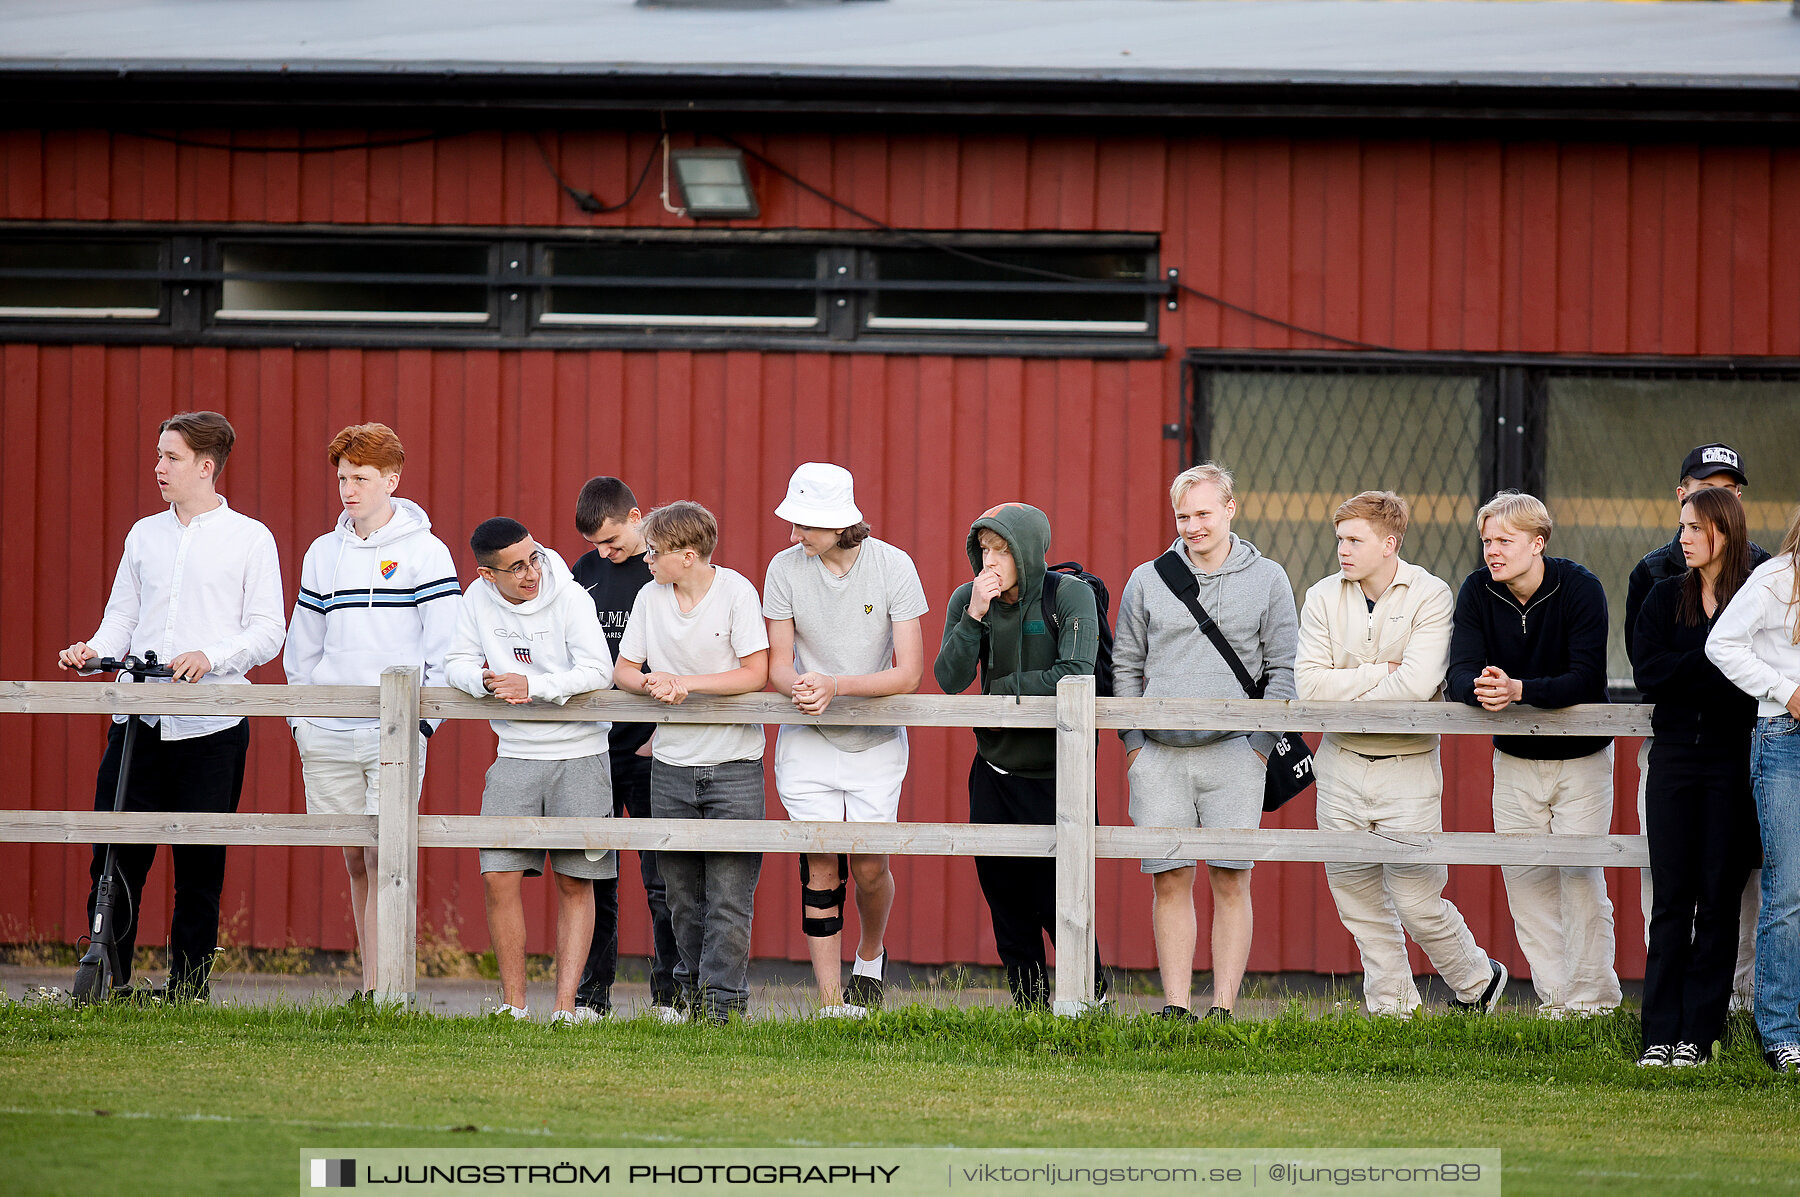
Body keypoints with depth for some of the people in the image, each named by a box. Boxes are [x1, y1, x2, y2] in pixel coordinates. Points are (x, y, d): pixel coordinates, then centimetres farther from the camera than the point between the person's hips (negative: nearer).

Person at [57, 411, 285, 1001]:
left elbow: (267, 632, -1)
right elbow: (122, 615, 18)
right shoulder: (145, 535, 16)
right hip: (139, 722, 3)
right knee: (114, 858, -2)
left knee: (200, 868, 0)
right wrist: (97, 650, -3)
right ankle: (107, 980, 3)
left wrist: (211, 657, -18)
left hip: (212, 728, -3)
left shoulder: (249, 538, 3)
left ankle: (189, 985, 8)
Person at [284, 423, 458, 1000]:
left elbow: (446, 648, -2)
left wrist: (421, 719, -8)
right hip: (328, 736, 4)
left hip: (394, 735, -4)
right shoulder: (324, 554, 14)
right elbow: (303, 644, 20)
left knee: (385, 859, -11)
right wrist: (299, 715, 12)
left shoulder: (424, 552, 0)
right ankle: (372, 984, 10)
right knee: (356, 863, 6)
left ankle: (379, 990, -13)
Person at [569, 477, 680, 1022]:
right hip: (592, 746, 4)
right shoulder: (586, 572, 11)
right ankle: (591, 994, 9)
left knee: (662, 878, -2)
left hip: (650, 751, -4)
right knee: (592, 877, 4)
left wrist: (665, 729, -14)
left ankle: (668, 995, 3)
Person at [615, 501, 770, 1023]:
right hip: (671, 764, 4)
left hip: (733, 764, -4)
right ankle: (691, 985, 22)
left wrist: (684, 682, -16)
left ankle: (725, 997, -5)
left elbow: (754, 674, -11)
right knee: (682, 891, 8)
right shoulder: (650, 597, 4)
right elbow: (624, 670, 7)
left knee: (729, 892, -7)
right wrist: (652, 683, -15)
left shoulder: (736, 591, -8)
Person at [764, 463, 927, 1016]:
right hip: (807, 741, 1)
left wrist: (835, 686, -28)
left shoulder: (893, 567, -13)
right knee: (820, 866, -6)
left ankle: (870, 957, 28)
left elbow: (909, 673, -15)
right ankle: (831, 1002, -2)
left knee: (869, 866, -4)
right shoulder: (786, 568, -7)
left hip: (875, 741, -1)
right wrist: (799, 687, -26)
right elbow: (779, 664, -2)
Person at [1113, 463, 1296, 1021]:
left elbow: (1284, 669, 7)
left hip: (1233, 751, -1)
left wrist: (1260, 745, -2)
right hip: (1160, 758, 2)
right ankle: (1175, 1006, 3)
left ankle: (1224, 1007, -2)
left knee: (1230, 881, -4)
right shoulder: (1147, 581, 11)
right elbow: (1126, 667, 14)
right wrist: (1134, 744, 5)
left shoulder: (1267, 579, 7)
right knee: (1170, 881, -1)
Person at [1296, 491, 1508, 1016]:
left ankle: (1477, 980, 19)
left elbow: (1417, 683, -22)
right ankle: (1389, 1005, 20)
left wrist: (1345, 690, -9)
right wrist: (1380, 673, -13)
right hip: (1341, 766, 4)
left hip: (1406, 767, -4)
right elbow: (1309, 682, -7)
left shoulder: (1430, 596, -9)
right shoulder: (1323, 598, 3)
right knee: (1356, 894, 8)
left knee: (1416, 899, -5)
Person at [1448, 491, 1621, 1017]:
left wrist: (1519, 690, -39)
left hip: (1581, 757, -4)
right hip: (1515, 759, 4)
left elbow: (1587, 681, -24)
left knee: (1581, 878, -8)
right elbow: (1460, 676, -14)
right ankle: (1554, 998, 11)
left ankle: (1592, 998, 1)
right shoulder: (1478, 592, -6)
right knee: (1525, 879, 2)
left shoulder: (1580, 589, -16)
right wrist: (1481, 690, -38)